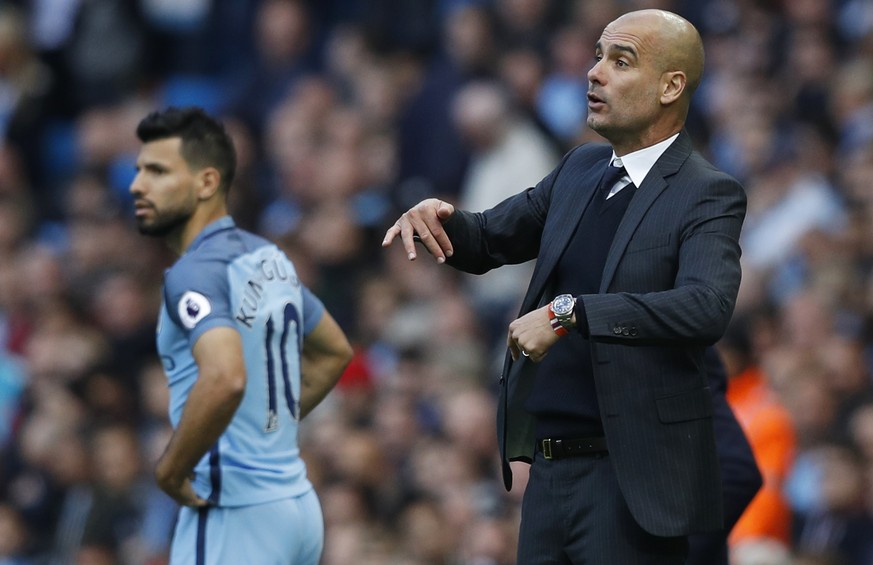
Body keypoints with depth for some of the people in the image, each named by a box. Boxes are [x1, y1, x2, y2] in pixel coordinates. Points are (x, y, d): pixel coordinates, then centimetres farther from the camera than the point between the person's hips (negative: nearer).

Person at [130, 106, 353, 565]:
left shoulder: (193, 273, -15)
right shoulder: (267, 258, 13)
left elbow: (225, 378, -32)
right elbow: (334, 352, 28)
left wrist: (170, 471, -20)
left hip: (233, 513, -9)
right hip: (297, 504, 9)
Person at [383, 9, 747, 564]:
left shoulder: (708, 195, -10)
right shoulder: (581, 170, 13)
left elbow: (707, 307, -27)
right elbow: (489, 242, 23)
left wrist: (569, 313, -31)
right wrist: (439, 216, -1)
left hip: (631, 475, -7)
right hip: (550, 469, 7)